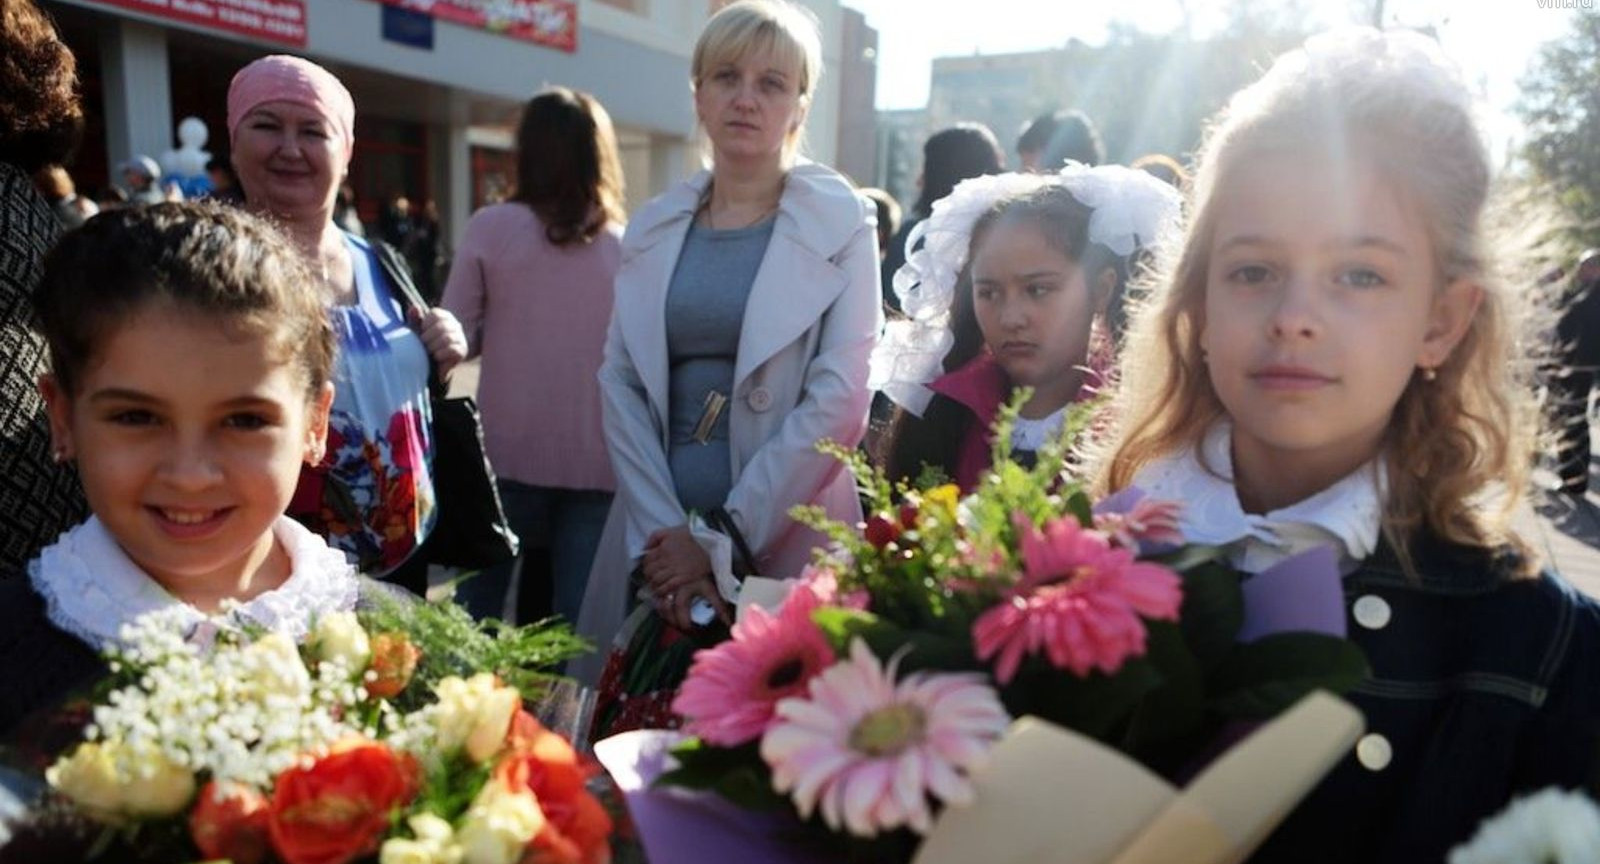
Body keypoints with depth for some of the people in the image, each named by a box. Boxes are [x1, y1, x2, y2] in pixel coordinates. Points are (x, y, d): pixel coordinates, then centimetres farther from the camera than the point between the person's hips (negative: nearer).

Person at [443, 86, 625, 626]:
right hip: (595, 461, 1)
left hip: (507, 452, -1)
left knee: (477, 615, 12)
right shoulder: (627, 243, 0)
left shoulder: (492, 227, -3)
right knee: (574, 625, 8)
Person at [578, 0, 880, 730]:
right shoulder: (653, 226, 10)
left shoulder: (840, 222, -1)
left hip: (781, 554, -3)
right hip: (662, 549, 3)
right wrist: (662, 532, -8)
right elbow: (618, 382, 5)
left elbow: (838, 398, -9)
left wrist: (722, 541, -11)